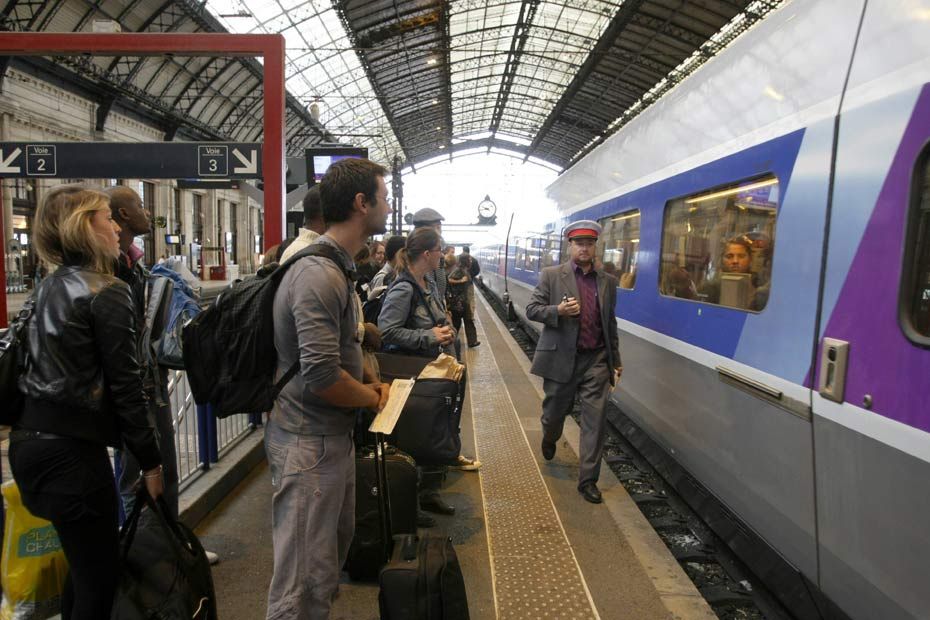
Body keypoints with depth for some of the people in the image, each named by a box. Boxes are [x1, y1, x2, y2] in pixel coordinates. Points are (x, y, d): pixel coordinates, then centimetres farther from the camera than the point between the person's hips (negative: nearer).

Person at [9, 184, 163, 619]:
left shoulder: (49, 287, 12)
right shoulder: (108, 294, -13)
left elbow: (52, 364, 15)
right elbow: (125, 386, -14)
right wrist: (150, 461, -9)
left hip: (29, 437, 9)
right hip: (71, 447, -9)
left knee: (83, 564, 21)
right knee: (100, 573, 2)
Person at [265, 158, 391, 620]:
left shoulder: (336, 267, 11)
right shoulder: (319, 274, -23)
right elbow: (321, 377, -27)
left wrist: (366, 387, 9)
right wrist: (373, 398, -9)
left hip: (333, 436, 10)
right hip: (309, 443, -10)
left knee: (335, 548, 25)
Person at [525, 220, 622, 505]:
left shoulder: (608, 281, 8)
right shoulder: (551, 275, -2)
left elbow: (610, 324, 14)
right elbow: (532, 310, -3)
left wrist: (615, 360, 15)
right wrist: (557, 310, -22)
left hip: (596, 360, 2)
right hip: (560, 358, -2)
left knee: (595, 419, -2)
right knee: (555, 412, 15)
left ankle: (588, 480, 9)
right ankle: (550, 438, 51)